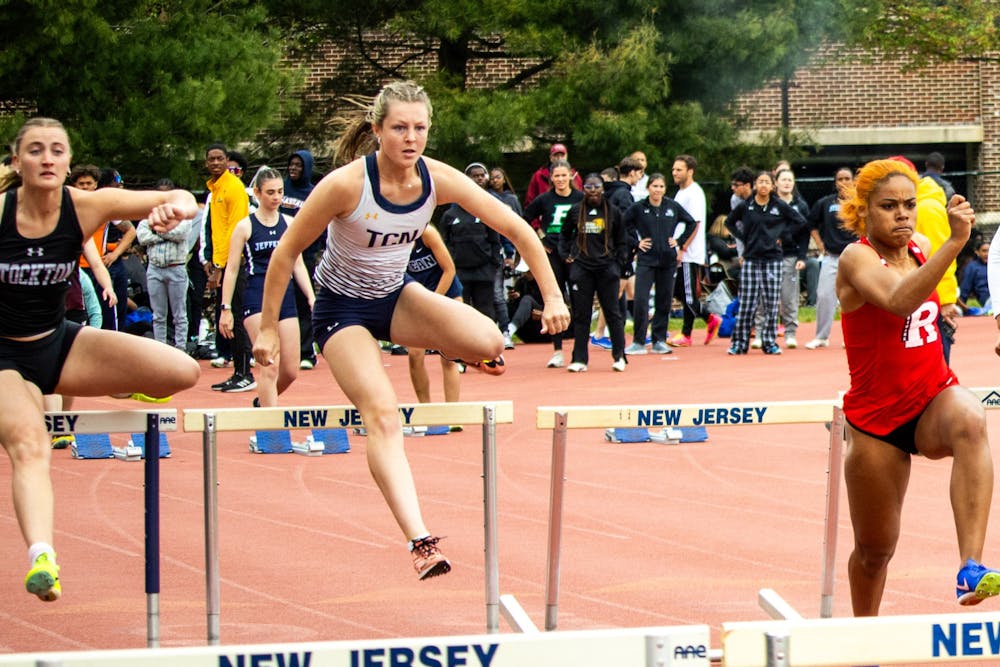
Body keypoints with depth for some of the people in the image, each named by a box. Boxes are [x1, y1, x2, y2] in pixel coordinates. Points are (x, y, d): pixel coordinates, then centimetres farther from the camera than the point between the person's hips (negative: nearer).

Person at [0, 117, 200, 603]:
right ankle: (41, 555, -51)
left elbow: (181, 199, -12)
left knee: (182, 372, -13)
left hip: (60, 344, 4)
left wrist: (175, 207, -35)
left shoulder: (86, 206, -11)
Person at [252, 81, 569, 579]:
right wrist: (268, 329, -12)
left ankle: (450, 350, 16)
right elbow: (287, 251, -16)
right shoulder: (346, 184, -26)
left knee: (487, 341, -23)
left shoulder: (438, 180, -16)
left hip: (396, 295, 4)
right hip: (342, 308, -4)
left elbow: (517, 230, -7)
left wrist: (553, 298, -9)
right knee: (382, 414, -25)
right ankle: (420, 542, -31)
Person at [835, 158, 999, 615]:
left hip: (935, 399, 3)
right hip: (877, 420, -3)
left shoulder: (920, 247, 4)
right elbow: (899, 300, -39)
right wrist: (956, 242, -48)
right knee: (875, 549, 7)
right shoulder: (856, 258, -15)